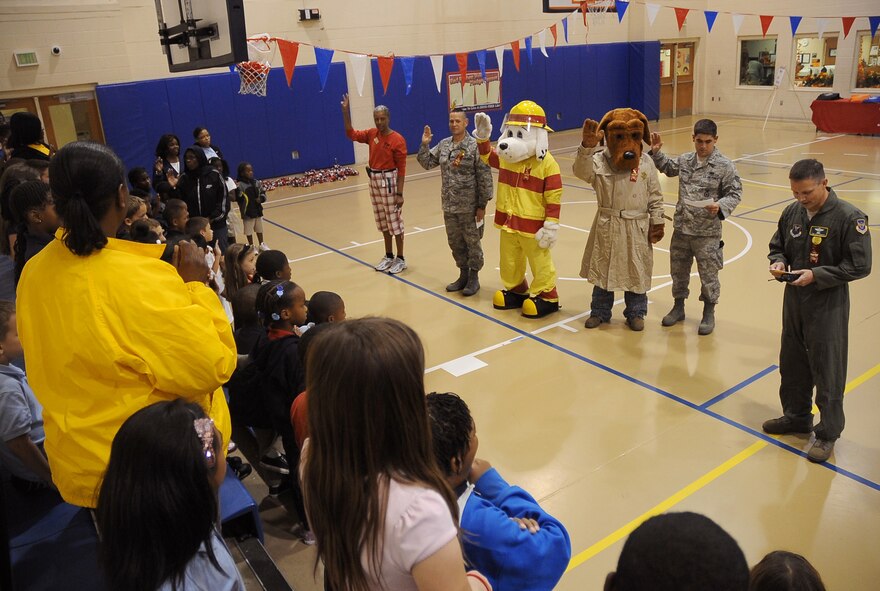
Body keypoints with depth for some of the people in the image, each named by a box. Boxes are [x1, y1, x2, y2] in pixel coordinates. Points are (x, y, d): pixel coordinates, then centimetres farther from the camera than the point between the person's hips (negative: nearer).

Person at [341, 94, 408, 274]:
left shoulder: (397, 140, -14)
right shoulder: (372, 134, 3)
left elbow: (401, 168, -13)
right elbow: (351, 134, 6)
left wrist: (399, 193, -16)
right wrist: (346, 112, -4)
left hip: (389, 181, -6)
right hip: (374, 181, 6)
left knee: (394, 222, 1)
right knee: (383, 222, 15)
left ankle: (400, 259, 12)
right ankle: (388, 256, 27)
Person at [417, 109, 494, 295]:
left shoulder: (475, 146, -12)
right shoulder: (443, 145, 6)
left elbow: (484, 177, -12)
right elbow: (426, 163, 14)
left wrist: (482, 204, -13)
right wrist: (424, 144, -2)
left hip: (469, 206, -6)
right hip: (449, 206, 6)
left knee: (472, 242, 7)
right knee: (455, 242, 15)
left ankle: (474, 278, 22)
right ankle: (463, 275, 32)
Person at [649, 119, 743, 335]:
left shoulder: (725, 166, -11)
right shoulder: (685, 160, 4)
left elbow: (735, 194, -9)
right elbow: (668, 167, 25)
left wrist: (720, 206, -26)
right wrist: (656, 152, 11)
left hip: (708, 232, -5)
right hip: (681, 228, 5)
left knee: (708, 274, 6)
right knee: (678, 269, 16)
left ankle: (709, 312, 25)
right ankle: (678, 306, 34)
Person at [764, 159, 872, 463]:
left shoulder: (849, 217, -16)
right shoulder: (792, 212, 1)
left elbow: (859, 266, -15)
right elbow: (777, 246, 15)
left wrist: (816, 275, -22)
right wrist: (778, 261, -6)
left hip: (828, 306, -6)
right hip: (794, 300, 6)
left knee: (827, 371, 4)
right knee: (792, 365, 18)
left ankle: (828, 433, 20)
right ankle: (796, 417, 37)